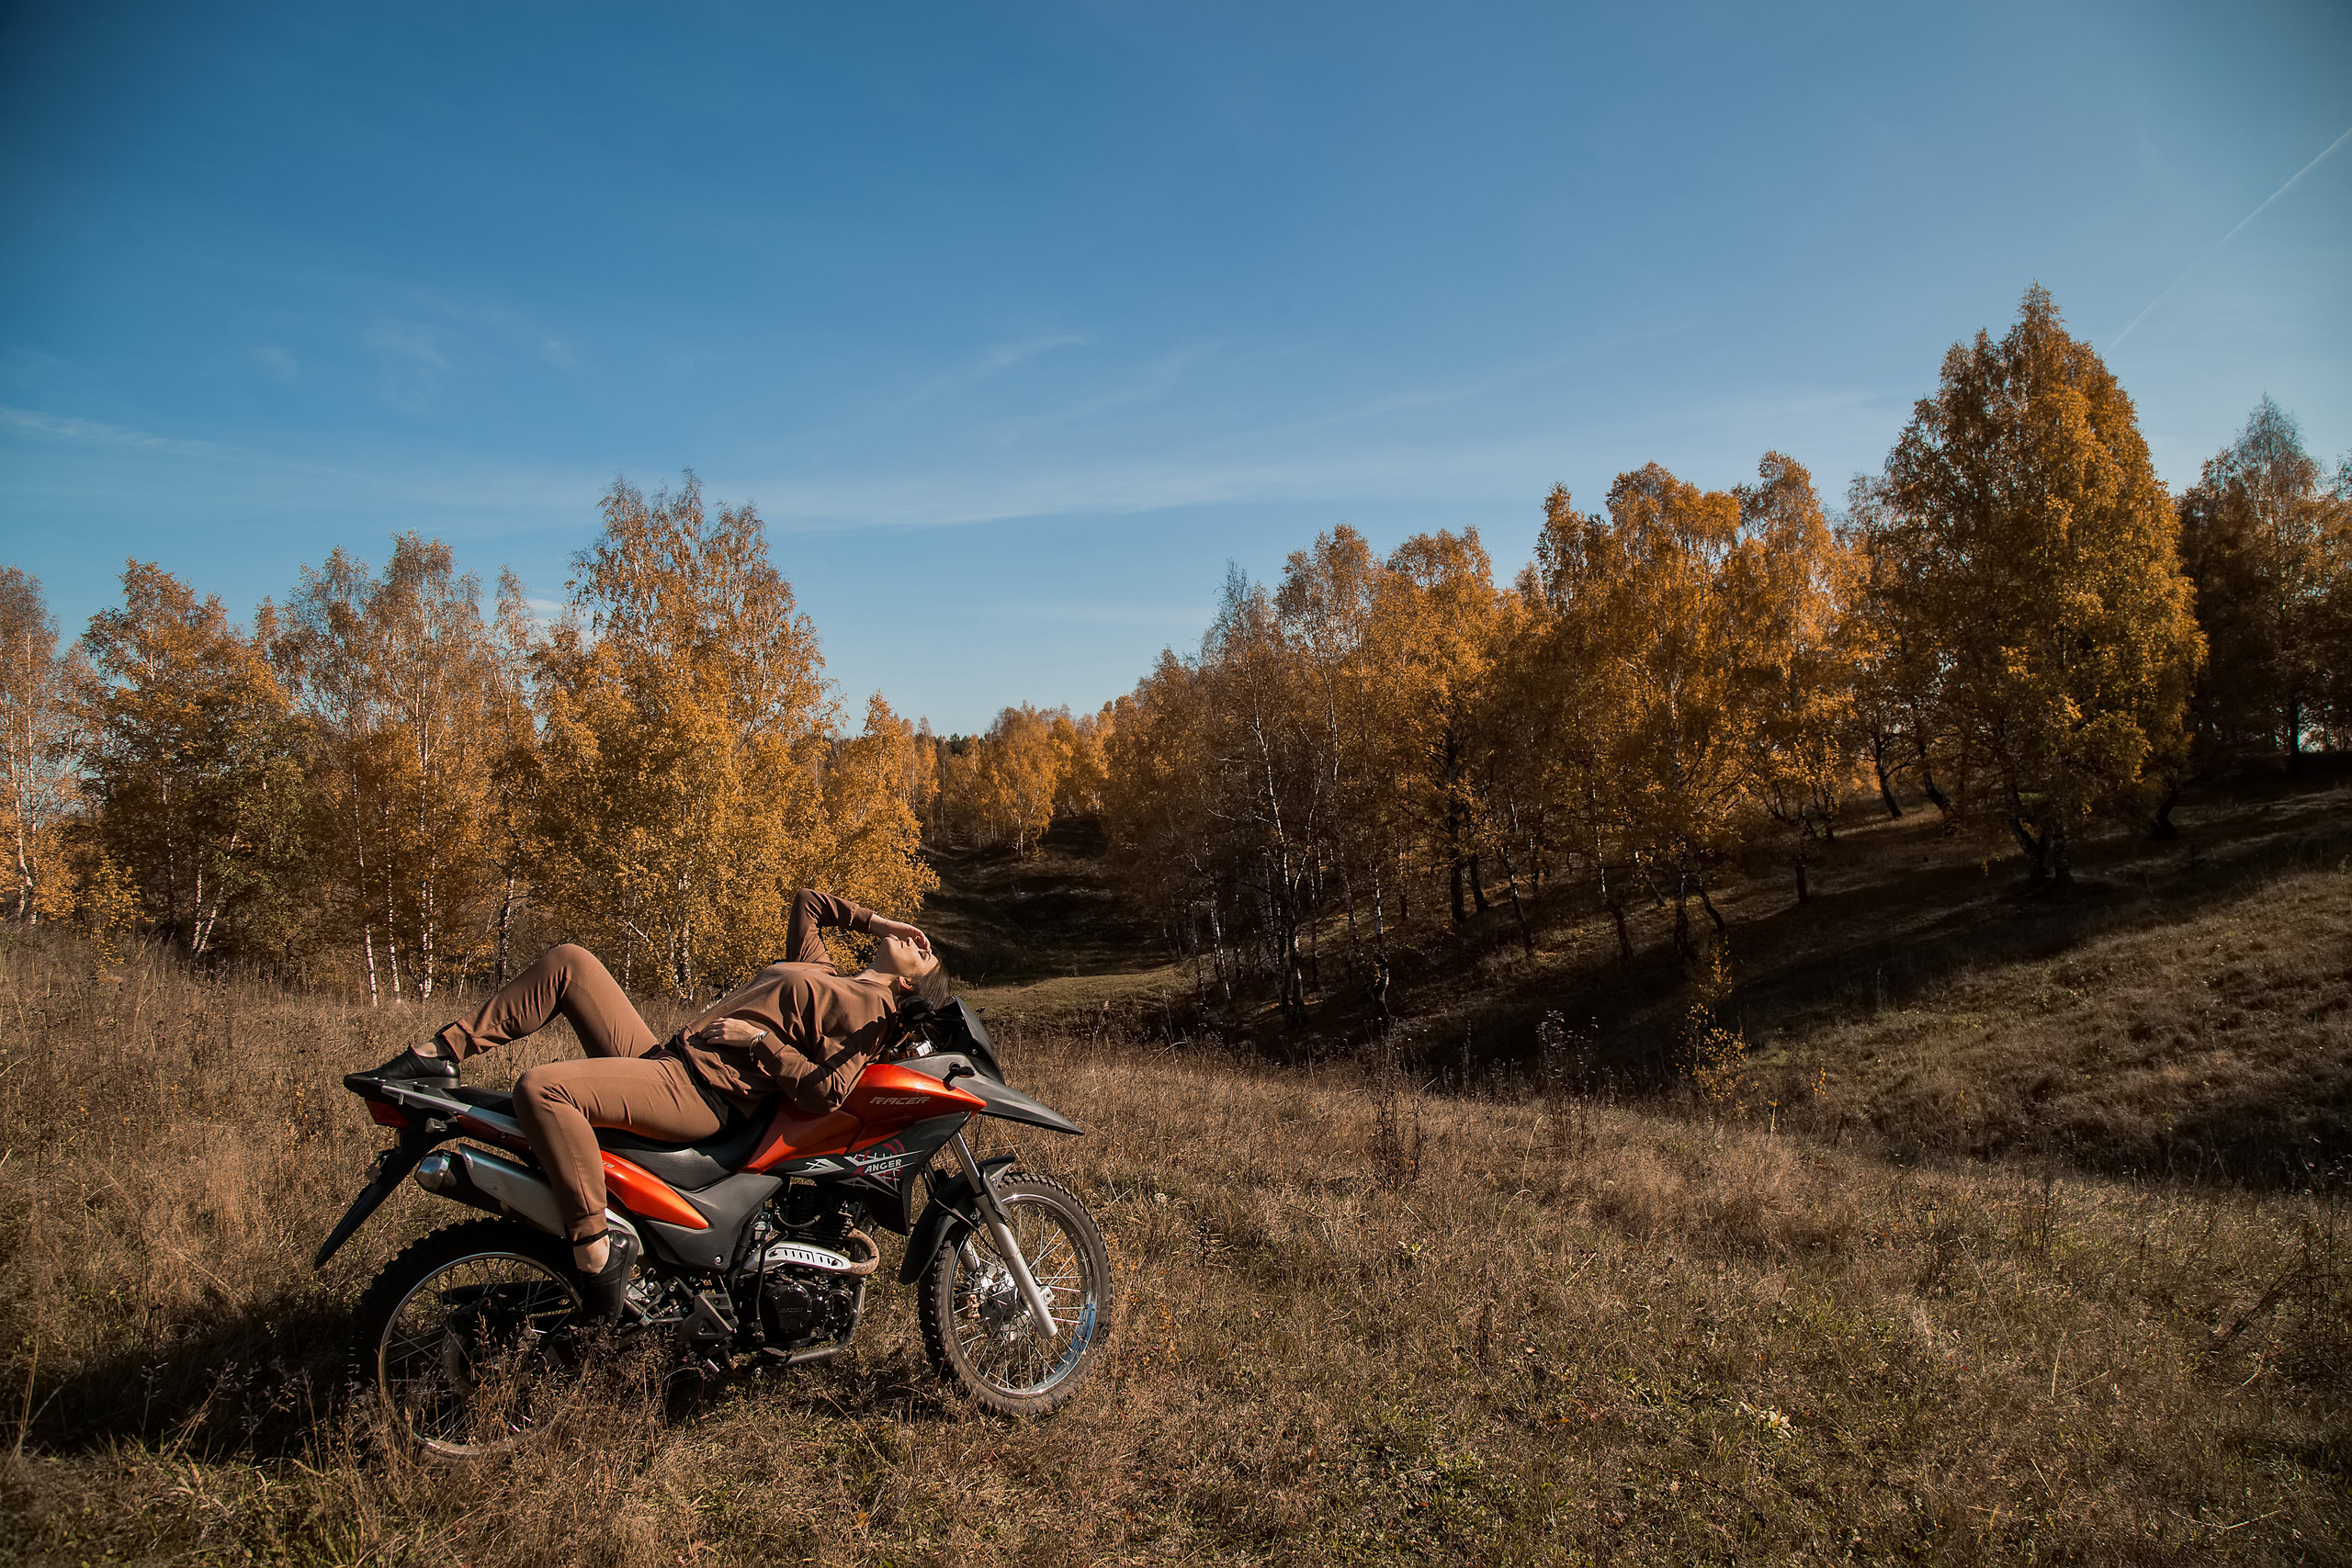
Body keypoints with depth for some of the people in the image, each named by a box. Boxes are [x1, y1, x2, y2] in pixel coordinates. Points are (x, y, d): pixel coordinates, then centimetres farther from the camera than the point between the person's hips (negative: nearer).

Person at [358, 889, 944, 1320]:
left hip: (700, 1093, -10)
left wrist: (758, 1039, -14)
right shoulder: (819, 970, 23)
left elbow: (823, 1092, -18)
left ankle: (597, 1248, -22)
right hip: (660, 1056, 10)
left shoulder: (869, 1009, -3)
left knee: (540, 1089, -31)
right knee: (567, 960, 12)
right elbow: (807, 901, 38)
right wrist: (874, 920, 29)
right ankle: (444, 1053, 11)